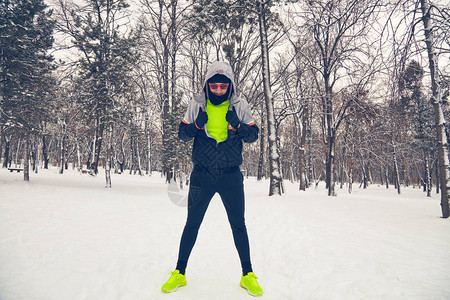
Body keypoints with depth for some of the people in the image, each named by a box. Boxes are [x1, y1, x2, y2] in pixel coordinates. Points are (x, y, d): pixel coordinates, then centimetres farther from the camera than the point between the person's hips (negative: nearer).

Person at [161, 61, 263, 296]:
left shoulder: (240, 105, 0)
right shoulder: (197, 104, 1)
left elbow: (253, 135, 2)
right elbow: (182, 134, 4)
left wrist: (237, 126, -18)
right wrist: (197, 125, -17)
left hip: (231, 175, 0)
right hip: (202, 174, 1)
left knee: (238, 225, 9)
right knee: (192, 224, 10)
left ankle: (247, 275, 26)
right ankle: (180, 273, 28)